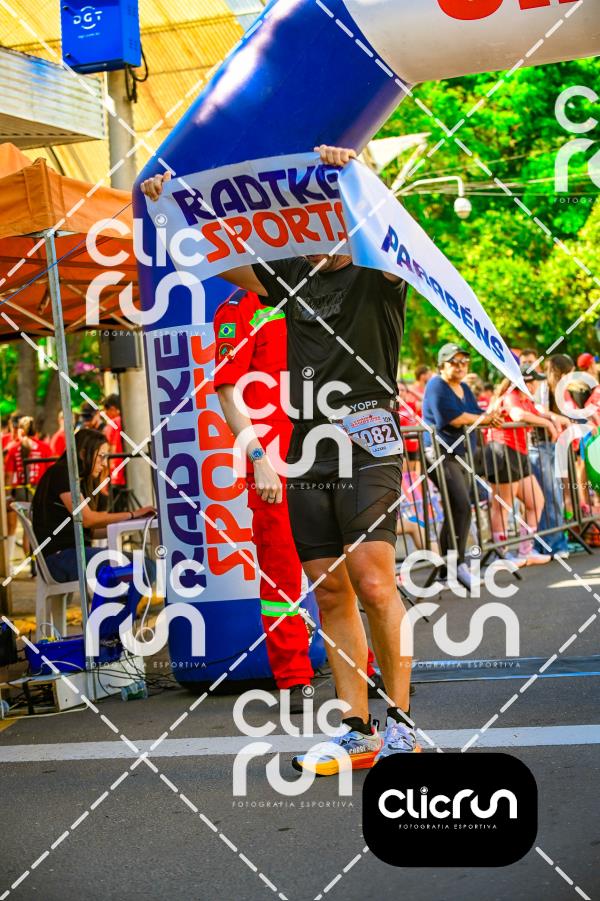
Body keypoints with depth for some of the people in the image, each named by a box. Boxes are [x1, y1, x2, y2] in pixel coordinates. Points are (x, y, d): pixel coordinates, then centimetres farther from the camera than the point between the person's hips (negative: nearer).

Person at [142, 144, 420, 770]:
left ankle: (401, 722, -3)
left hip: (367, 440, -5)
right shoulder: (292, 277, 17)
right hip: (307, 444, 6)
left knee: (372, 582, -15)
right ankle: (357, 734, 7)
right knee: (330, 593, 3)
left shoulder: (378, 275, 3)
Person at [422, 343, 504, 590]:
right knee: (462, 507, -19)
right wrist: (483, 418, -4)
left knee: (455, 511, 9)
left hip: (461, 455, 9)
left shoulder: (464, 388, 19)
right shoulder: (437, 386, -8)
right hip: (441, 454, -9)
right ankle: (458, 564, -16)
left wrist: (489, 418, -12)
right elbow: (454, 418, -17)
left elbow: (477, 415, 11)